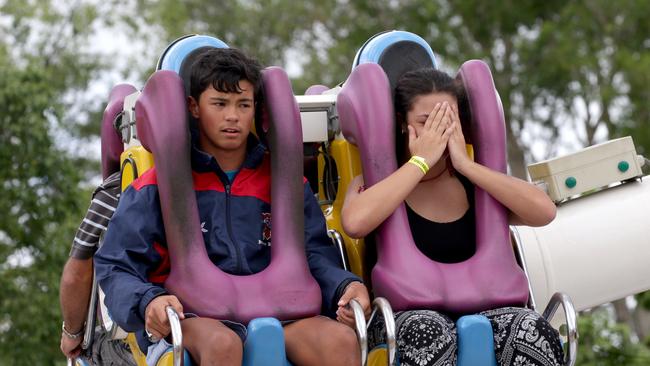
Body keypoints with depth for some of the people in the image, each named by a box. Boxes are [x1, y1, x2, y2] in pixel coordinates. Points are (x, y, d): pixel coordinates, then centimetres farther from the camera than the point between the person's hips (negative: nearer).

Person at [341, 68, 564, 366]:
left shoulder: (471, 183, 11)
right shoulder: (374, 182, 4)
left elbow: (544, 212, -6)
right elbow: (354, 223, -23)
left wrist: (466, 165, -8)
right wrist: (421, 161, -13)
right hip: (399, 318, -3)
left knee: (533, 329, -28)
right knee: (428, 330, -38)